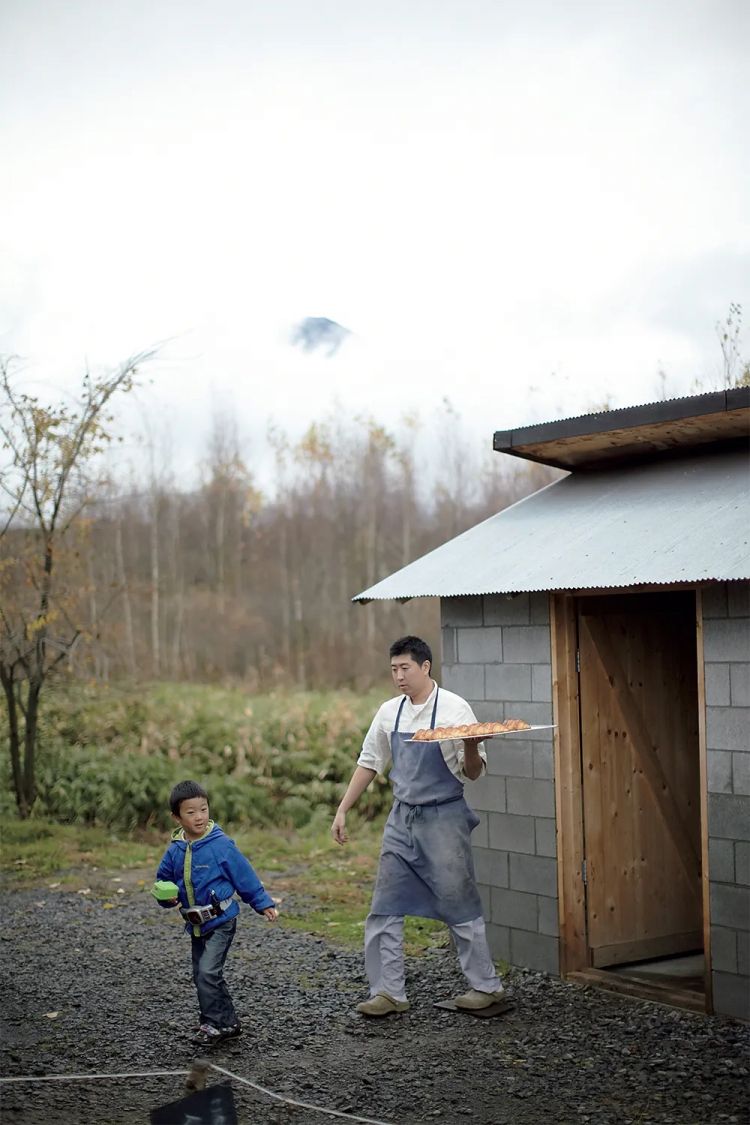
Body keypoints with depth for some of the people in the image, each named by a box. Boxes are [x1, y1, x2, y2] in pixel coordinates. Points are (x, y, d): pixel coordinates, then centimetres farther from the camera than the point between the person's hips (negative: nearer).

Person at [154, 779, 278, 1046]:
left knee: (208, 972, -15)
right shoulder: (175, 851, 1)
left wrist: (264, 904, -2)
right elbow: (163, 880, 13)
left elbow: (245, 876, -5)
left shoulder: (221, 845, -13)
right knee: (202, 976, 12)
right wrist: (167, 896, -9)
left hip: (221, 921, -6)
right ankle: (228, 1023, 25)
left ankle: (214, 1024, -2)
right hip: (196, 924, 6)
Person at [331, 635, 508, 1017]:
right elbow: (369, 763, 14)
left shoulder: (454, 709, -10)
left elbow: (473, 773, -10)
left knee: (459, 905, 2)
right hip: (402, 818, 5)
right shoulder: (389, 712, 5)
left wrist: (470, 746, -31)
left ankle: (486, 986, 16)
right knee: (385, 908, 3)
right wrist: (342, 810, 11)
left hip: (443, 818, -5)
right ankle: (388, 992, 11)